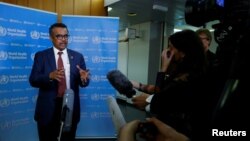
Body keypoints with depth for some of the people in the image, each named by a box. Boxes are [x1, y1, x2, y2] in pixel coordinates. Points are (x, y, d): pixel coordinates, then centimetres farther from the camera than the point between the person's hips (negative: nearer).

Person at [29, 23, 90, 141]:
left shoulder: (77, 56, 3)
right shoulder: (41, 56, 0)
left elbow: (83, 82, 0)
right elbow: (33, 80, -8)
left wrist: (84, 78, -24)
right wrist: (50, 76, -27)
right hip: (48, 109, -1)